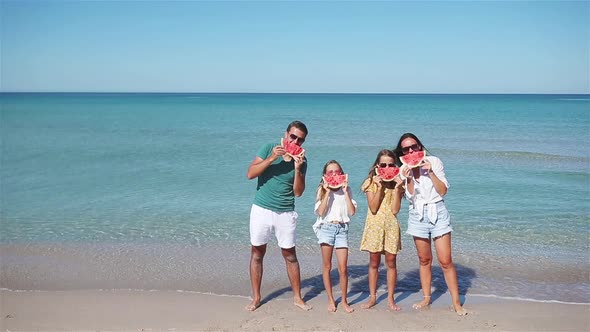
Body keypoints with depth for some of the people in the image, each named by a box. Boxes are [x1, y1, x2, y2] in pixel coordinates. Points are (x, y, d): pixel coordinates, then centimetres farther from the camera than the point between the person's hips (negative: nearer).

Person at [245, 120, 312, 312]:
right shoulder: (268, 149, -5)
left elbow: (298, 192, -5)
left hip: (286, 213, 1)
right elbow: (250, 174, -13)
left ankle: (297, 297, 20)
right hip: (261, 209, 0)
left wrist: (297, 169, -18)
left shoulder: (301, 160, -1)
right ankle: (256, 298, 19)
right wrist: (272, 158, -22)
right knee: (257, 253, 7)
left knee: (290, 255, 7)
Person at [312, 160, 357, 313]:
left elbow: (352, 211, -4)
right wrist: (328, 192, -11)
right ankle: (331, 299, 19)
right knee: (327, 267, 6)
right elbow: (320, 212, -9)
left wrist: (345, 192, -6)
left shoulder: (346, 190, 8)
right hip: (326, 228, 0)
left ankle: (344, 300, 12)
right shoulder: (322, 190, 4)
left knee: (343, 268, -3)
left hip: (342, 229, 0)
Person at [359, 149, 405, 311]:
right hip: (374, 225, -1)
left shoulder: (397, 183, 2)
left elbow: (395, 210, -8)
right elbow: (373, 208, -11)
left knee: (391, 262, 3)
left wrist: (397, 188, -15)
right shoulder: (371, 182, -1)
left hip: (391, 225, 1)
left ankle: (390, 299, 14)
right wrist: (380, 188, -18)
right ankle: (372, 297, 18)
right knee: (374, 262, 6)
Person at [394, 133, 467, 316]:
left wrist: (430, 172, -18)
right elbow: (410, 197, -4)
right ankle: (426, 298, 25)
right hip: (417, 215, 3)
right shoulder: (403, 170, 1)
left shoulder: (434, 161, -6)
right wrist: (409, 179, -20)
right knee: (424, 260, 12)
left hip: (437, 213, -3)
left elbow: (443, 191, -8)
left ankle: (456, 303, 2)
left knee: (445, 261, -6)